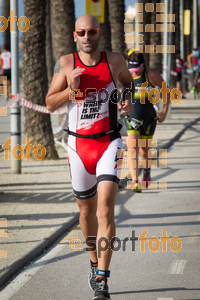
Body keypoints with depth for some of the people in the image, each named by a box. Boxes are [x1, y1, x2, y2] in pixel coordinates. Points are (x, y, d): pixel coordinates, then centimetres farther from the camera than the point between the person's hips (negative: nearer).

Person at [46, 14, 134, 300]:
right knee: (86, 210, 14)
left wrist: (129, 102, 0)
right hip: (79, 144, 2)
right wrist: (71, 88, -18)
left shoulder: (115, 60, 0)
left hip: (109, 142, -2)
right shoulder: (66, 63, -2)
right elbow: (50, 103, -1)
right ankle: (95, 262, 39)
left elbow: (128, 82, 21)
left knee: (105, 208, -16)